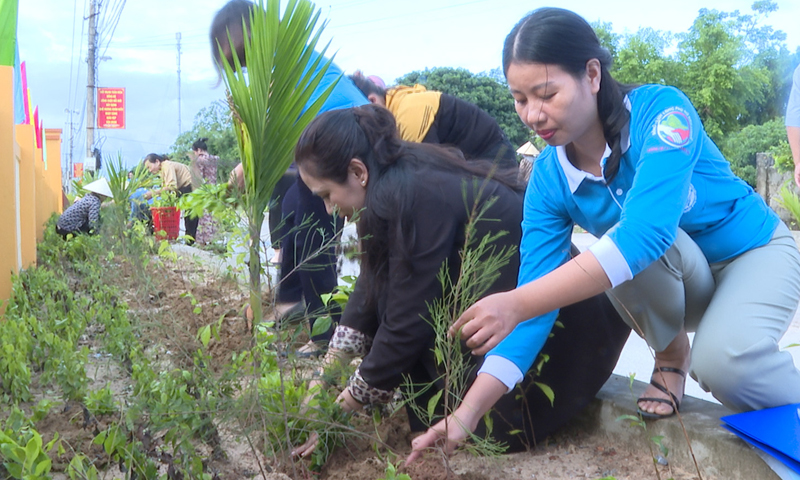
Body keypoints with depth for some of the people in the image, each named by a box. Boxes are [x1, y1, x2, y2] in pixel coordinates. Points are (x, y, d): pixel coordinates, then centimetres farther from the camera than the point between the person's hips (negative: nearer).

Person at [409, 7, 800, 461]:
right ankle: (671, 352, -1)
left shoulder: (661, 110, -29)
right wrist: (465, 415, -29)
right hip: (673, 285, 4)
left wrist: (517, 303, -51)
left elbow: (646, 231, -44)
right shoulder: (550, 180, -16)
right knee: (632, 249, -31)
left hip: (756, 250, -3)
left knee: (723, 361, -34)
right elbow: (536, 303, -20)